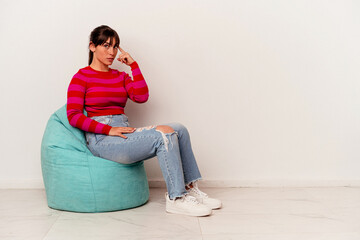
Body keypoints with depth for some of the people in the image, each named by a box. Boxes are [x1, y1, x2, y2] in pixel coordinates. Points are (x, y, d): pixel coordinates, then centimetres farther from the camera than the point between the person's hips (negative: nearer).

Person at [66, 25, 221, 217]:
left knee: (179, 129, -12)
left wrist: (133, 64, 5)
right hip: (101, 139, -7)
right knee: (164, 134, -25)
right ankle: (175, 198, -19)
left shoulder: (120, 76, 19)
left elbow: (141, 96, 1)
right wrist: (109, 129, -18)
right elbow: (73, 116, -9)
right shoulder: (81, 77, 1)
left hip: (124, 134, 7)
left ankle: (189, 188, -6)